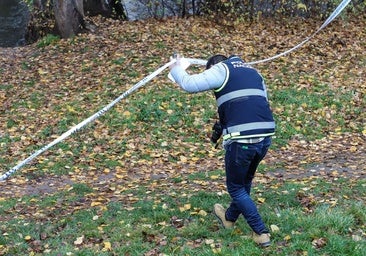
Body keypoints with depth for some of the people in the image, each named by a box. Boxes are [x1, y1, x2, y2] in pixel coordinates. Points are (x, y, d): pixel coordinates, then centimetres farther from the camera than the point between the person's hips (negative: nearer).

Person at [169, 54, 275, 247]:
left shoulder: (221, 70, 5)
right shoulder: (253, 73, 26)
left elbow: (190, 85, -3)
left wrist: (176, 69, 18)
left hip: (241, 139, -7)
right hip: (265, 137, 7)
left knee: (235, 187, 13)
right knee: (244, 181, 28)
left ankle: (261, 232, 13)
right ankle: (230, 217, 49)